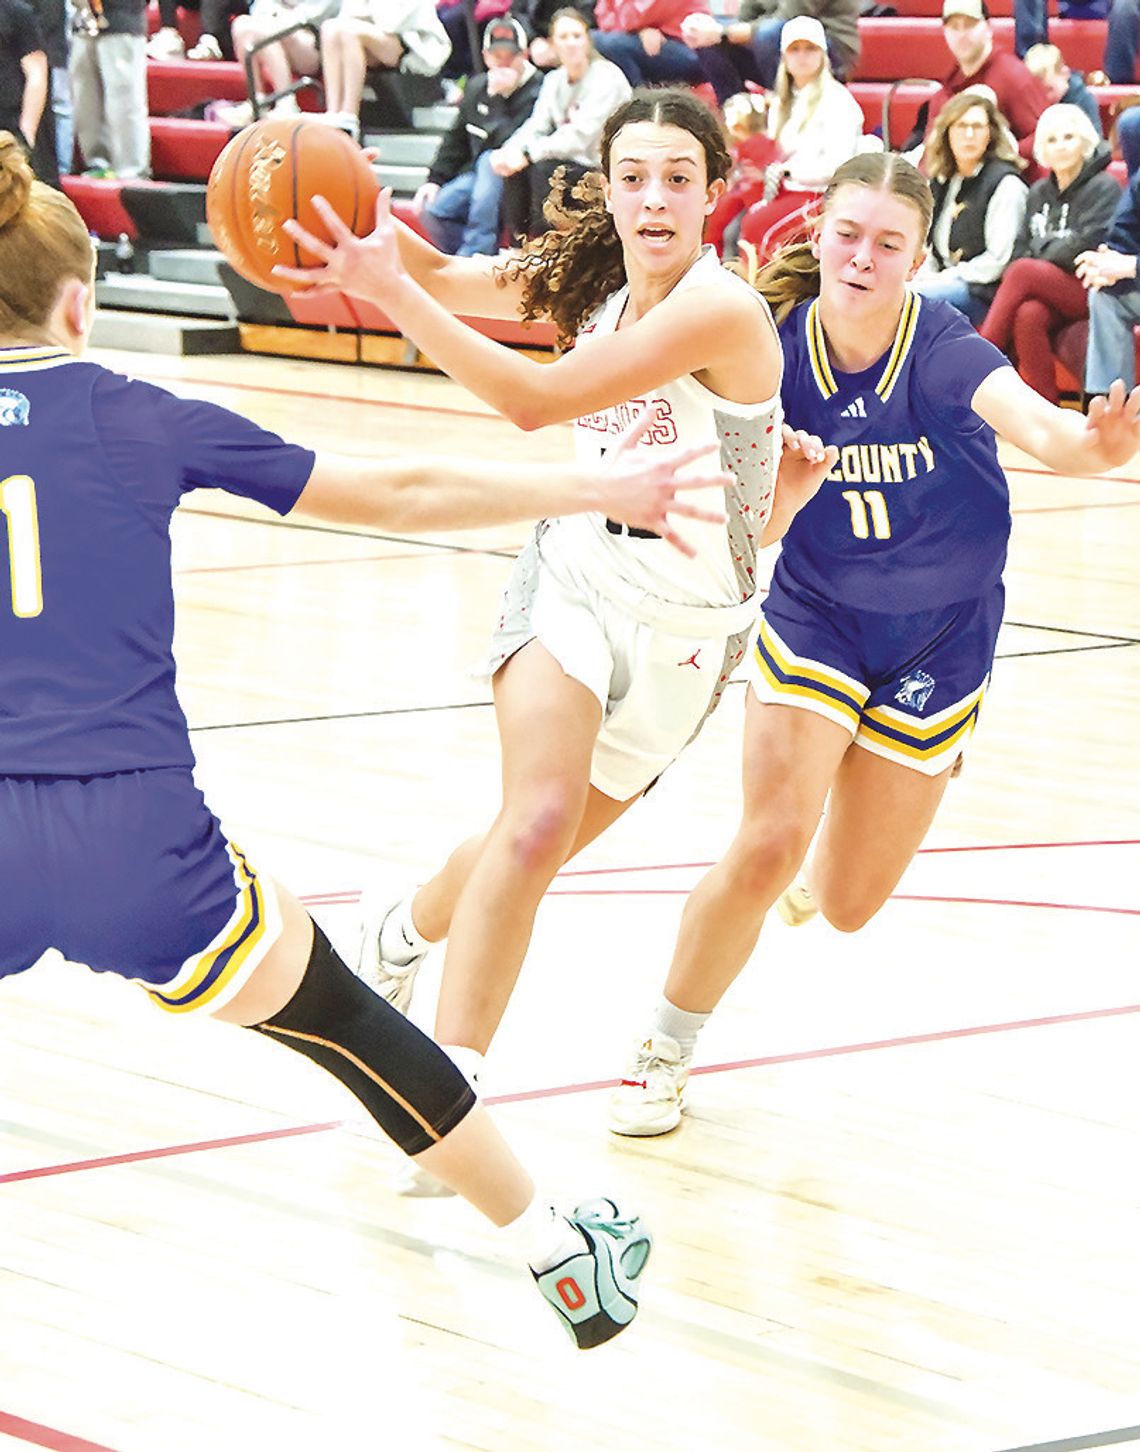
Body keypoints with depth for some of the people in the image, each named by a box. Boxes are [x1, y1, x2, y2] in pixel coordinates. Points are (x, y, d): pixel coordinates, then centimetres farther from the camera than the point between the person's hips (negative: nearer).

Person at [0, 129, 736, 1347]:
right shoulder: (136, 421, 7)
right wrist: (601, 491, 22)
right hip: (137, 851, 1)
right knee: (349, 1028, 21)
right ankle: (564, 1260, 35)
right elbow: (399, 494, 12)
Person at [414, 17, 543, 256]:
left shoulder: (535, 92, -16)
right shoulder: (477, 87, 8)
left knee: (490, 161, -35)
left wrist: (498, 97, -26)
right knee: (433, 210, -14)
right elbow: (455, 140, 17)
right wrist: (434, 181, 8)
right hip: (479, 174, 6)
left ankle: (473, 253, -33)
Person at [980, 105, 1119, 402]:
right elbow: (1021, 248, 16)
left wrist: (1034, 261, -3)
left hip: (1089, 291, -4)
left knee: (1024, 272, -29)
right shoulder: (1038, 192, 19)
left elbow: (1084, 248, -12)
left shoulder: (1104, 188, -1)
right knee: (1029, 316, -32)